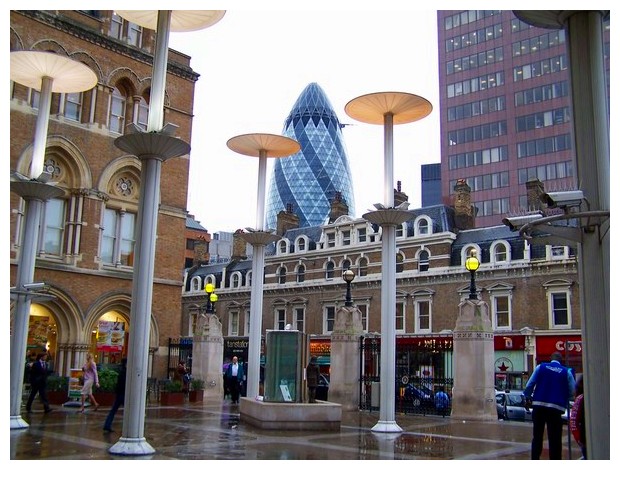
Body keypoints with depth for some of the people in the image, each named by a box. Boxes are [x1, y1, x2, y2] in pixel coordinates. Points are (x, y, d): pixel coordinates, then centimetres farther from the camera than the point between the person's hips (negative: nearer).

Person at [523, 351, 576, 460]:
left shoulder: (541, 367, 5)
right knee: (554, 438, 2)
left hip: (539, 405, 2)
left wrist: (528, 397, 14)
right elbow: (572, 392, 4)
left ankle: (535, 459, 12)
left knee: (537, 436, 12)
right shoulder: (566, 372, 3)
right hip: (556, 407, -2)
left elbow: (530, 384, 2)